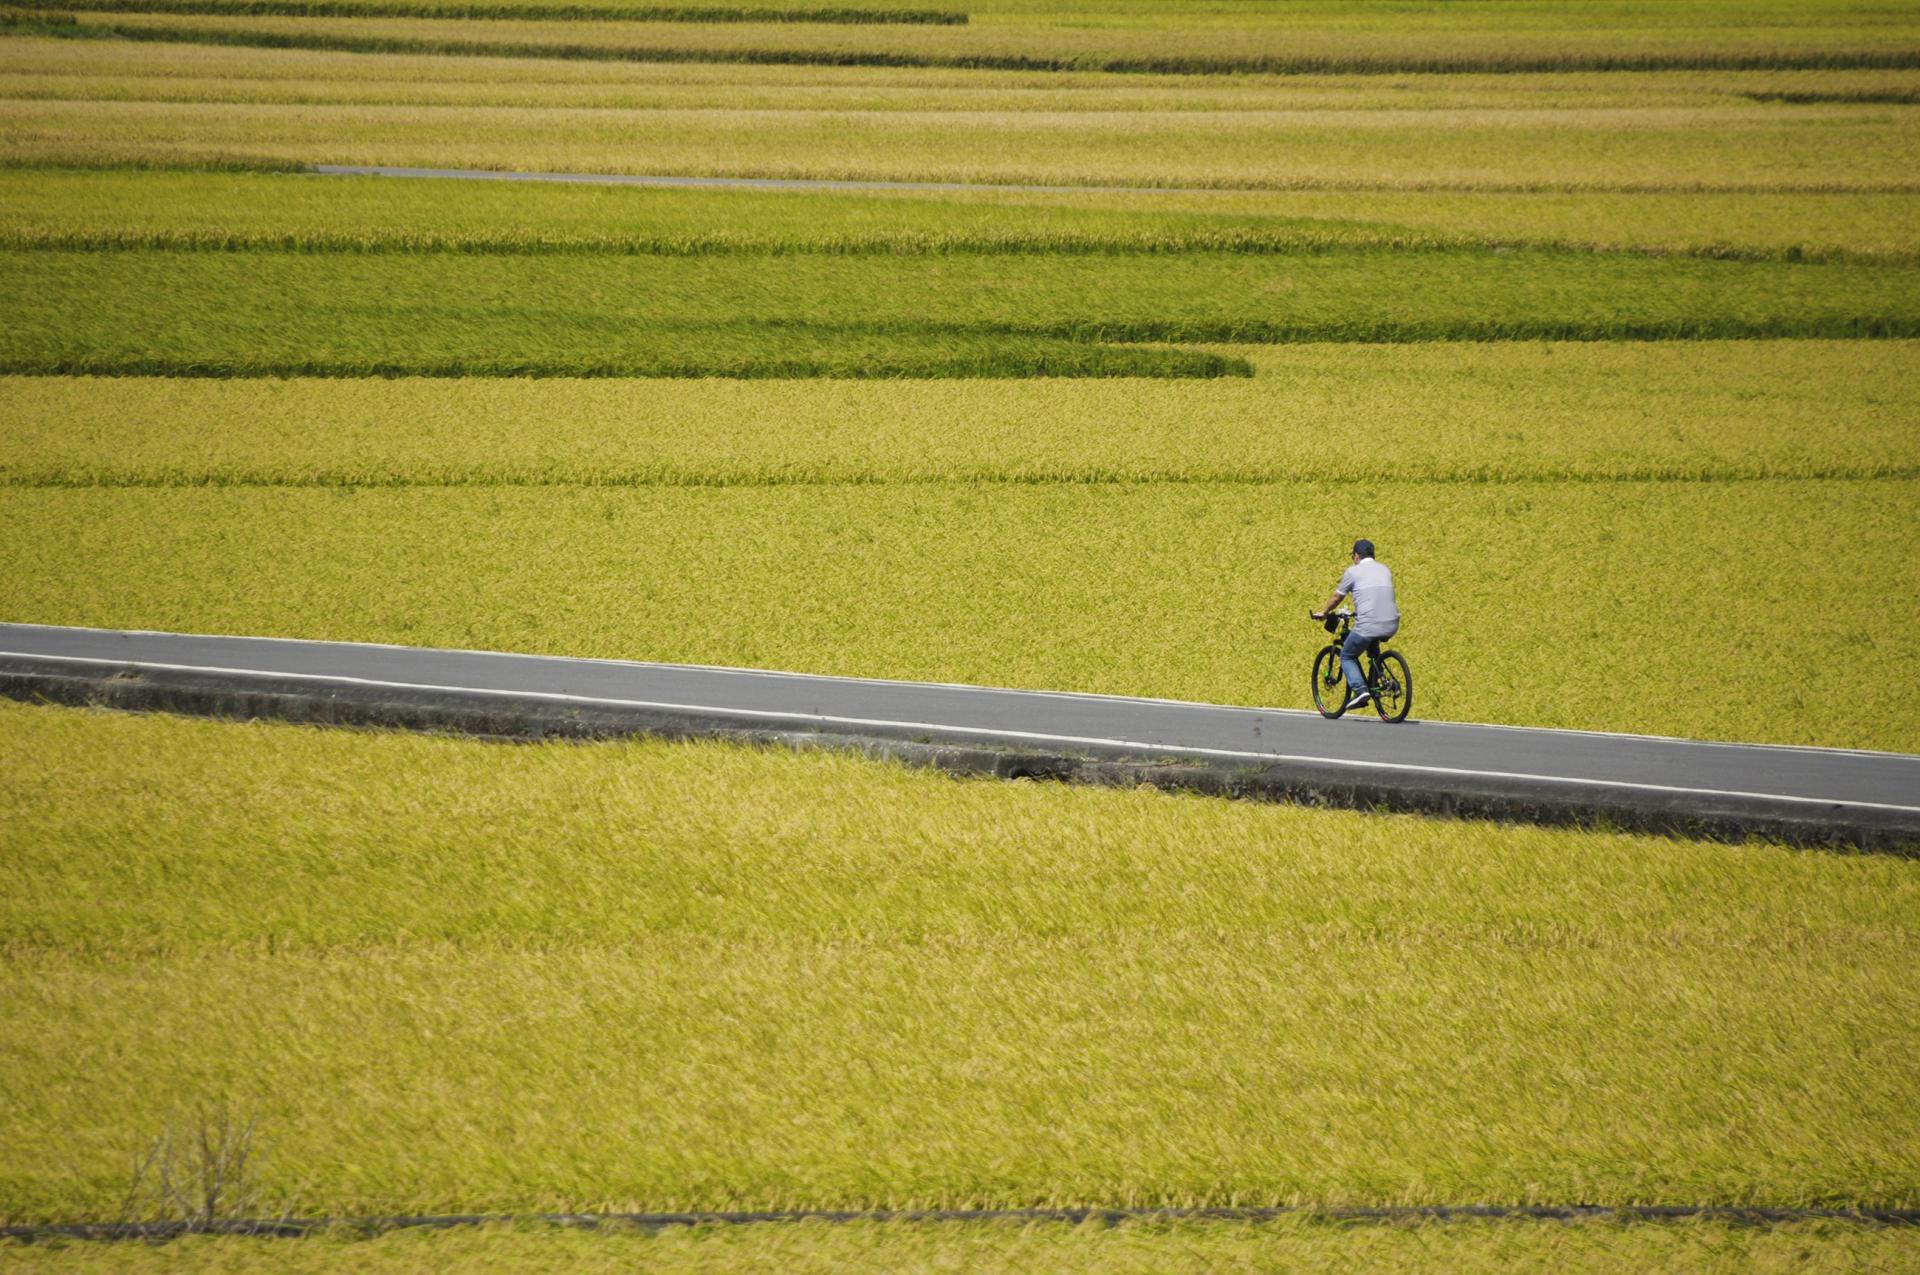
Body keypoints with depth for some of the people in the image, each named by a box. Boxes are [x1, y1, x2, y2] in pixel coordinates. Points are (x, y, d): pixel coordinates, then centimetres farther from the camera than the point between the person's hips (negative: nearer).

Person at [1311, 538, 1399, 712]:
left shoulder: (1353, 571, 4)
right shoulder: (1385, 571, 19)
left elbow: (1336, 597, 13)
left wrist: (1323, 612, 32)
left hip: (1368, 626, -5)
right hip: (1391, 627, 6)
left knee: (1347, 657, 13)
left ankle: (1359, 689, -9)